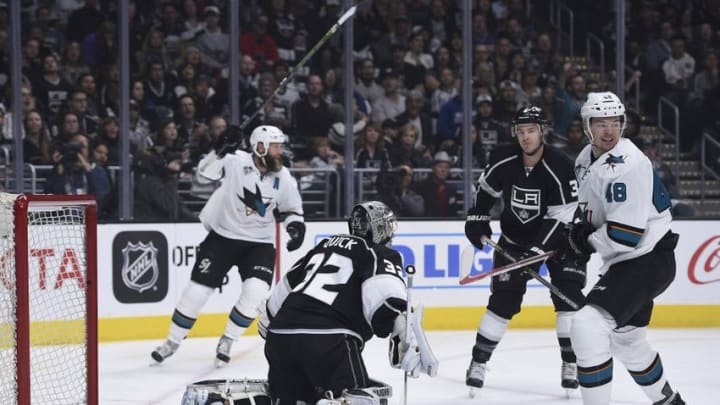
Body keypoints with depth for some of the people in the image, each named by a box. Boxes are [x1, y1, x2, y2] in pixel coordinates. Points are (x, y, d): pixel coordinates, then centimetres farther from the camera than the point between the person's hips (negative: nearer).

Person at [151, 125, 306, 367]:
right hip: (223, 236, -2)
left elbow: (291, 208, 11)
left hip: (259, 243, 2)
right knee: (197, 290, -3)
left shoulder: (284, 178, -3)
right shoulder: (236, 161, -15)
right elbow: (206, 172, -26)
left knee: (256, 291, -19)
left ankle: (227, 342, 1)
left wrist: (296, 225, -8)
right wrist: (221, 150, -39)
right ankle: (173, 342, 17)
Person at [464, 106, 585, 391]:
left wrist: (536, 251, -32)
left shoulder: (560, 167, -26)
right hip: (515, 238, 2)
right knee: (503, 299, -3)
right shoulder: (502, 160, -15)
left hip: (555, 238, -2)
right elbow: (486, 188, 8)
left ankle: (571, 364, -6)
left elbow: (561, 218, -26)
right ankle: (478, 362, 6)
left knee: (568, 295, -14)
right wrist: (477, 218, 2)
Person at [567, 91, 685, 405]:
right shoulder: (586, 159, 5)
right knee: (626, 340, 25)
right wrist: (579, 227, 4)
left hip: (648, 259, -10)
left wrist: (588, 240, -11)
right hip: (623, 261, 10)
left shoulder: (627, 165, -23)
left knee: (588, 325, -23)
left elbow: (625, 235, -28)